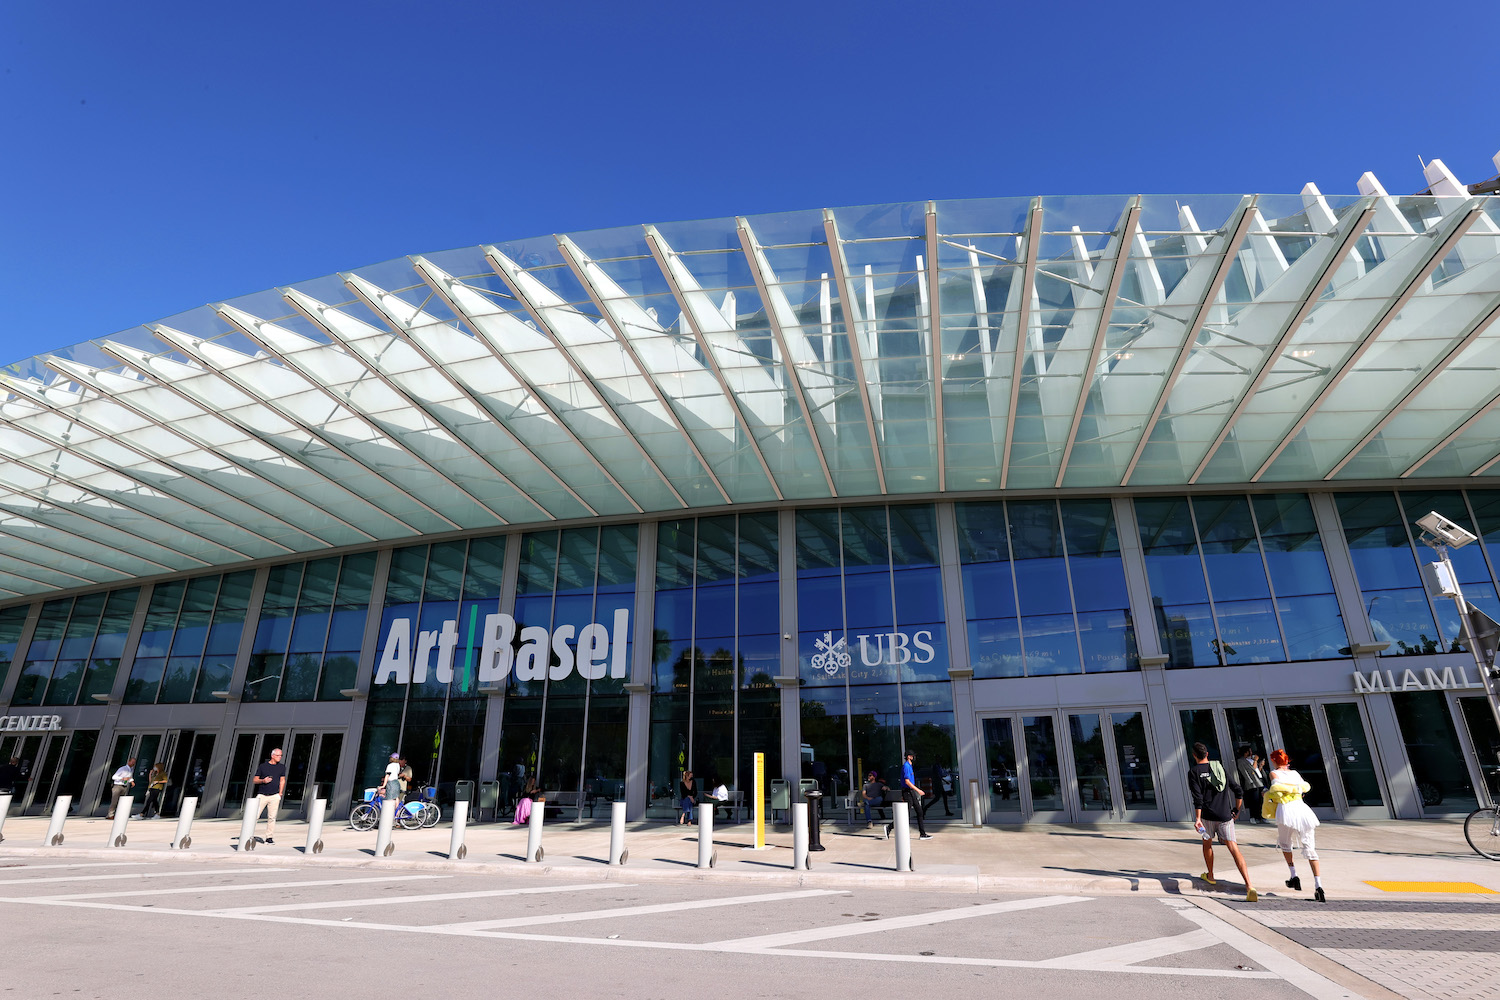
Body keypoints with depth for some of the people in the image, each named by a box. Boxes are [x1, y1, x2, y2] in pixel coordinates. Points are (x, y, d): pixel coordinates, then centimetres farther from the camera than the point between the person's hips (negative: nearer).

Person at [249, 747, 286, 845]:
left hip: (274, 796, 1)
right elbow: (254, 780, 6)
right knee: (255, 815, -6)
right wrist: (263, 780, -13)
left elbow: (282, 780, 12)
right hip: (262, 795, -1)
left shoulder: (282, 767, 10)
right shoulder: (262, 766, 4)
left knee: (272, 817, 0)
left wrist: (280, 794, 5)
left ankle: (269, 837, 6)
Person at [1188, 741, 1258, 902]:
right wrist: (1236, 811, 20)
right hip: (1225, 815, 2)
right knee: (1234, 848, -5)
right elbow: (1238, 790, 8)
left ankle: (1210, 875, 37)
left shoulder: (1193, 772, -3)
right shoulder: (1221, 767, 9)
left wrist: (1197, 818, -14)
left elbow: (1198, 797, -13)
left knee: (1207, 843, 21)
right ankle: (1249, 887, -19)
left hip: (1207, 815, -2)